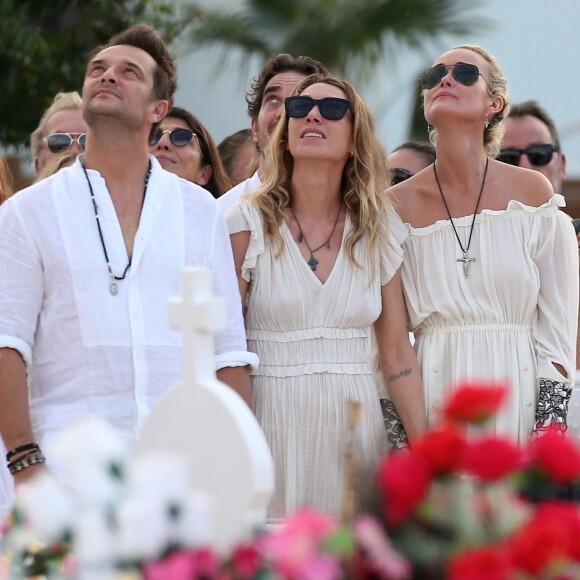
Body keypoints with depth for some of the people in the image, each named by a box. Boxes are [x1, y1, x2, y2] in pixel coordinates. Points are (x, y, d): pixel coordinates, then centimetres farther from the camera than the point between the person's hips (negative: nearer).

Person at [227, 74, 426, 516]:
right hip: (274, 420, -3)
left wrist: (423, 450, 1)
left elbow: (398, 354, 8)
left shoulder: (375, 236, 8)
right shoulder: (249, 223, -1)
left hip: (356, 422, 3)